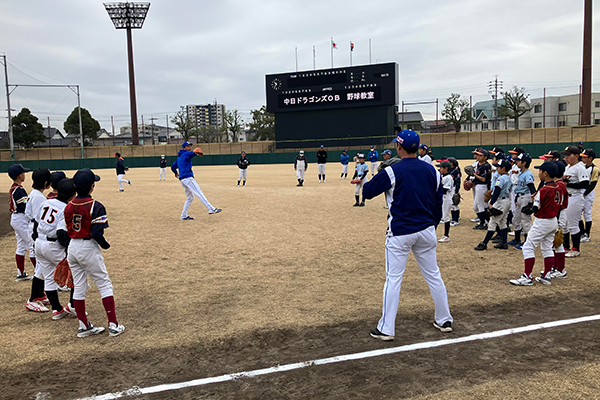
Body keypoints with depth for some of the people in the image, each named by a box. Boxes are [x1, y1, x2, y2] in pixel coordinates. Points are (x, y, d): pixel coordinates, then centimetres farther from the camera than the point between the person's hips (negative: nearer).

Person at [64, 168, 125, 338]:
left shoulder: (69, 206, 4)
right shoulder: (95, 206, -16)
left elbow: (64, 232, 9)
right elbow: (97, 233, -22)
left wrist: (67, 255, 20)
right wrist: (106, 245, -3)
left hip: (72, 248, 7)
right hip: (88, 248, -6)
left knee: (78, 287, 14)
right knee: (104, 285, 4)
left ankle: (84, 326, 22)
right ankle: (113, 325, 5)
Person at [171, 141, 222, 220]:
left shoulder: (179, 157, 24)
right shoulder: (186, 154, -3)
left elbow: (173, 167, 32)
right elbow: (191, 153, -27)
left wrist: (176, 173, 51)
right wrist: (196, 153, -47)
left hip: (182, 179, 10)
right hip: (188, 178, -10)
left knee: (190, 197, 16)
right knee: (200, 194, -18)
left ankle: (184, 216, 16)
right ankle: (211, 209, -26)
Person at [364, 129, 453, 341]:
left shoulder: (392, 171, -12)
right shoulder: (432, 170, 5)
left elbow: (367, 192, -5)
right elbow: (438, 202, 11)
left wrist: (378, 178, 13)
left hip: (400, 232, -5)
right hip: (427, 231, 5)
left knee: (393, 279, 1)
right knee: (433, 275, 16)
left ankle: (386, 328, 7)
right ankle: (444, 320, 28)